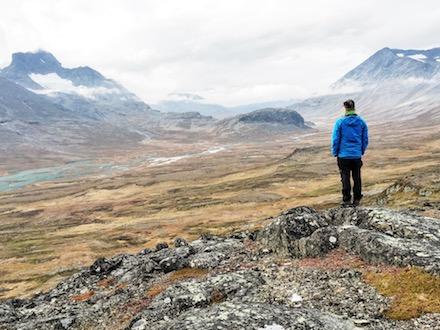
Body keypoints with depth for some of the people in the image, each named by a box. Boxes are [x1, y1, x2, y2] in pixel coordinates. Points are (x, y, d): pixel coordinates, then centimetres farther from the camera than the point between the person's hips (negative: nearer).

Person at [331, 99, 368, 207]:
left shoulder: (340, 122, -10)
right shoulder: (361, 122, 0)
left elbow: (335, 139, -6)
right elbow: (365, 139, 6)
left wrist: (335, 153, 5)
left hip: (343, 155, -3)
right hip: (357, 155, 3)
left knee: (345, 178, 5)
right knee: (357, 177, 12)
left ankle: (346, 200, 8)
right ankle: (356, 199, 19)